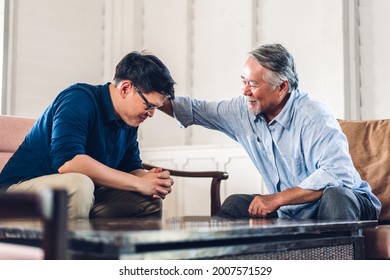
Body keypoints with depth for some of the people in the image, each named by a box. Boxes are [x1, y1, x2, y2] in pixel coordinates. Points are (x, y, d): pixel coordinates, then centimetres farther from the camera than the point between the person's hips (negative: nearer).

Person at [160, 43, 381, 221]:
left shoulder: (313, 116, -23)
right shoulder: (244, 110, -1)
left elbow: (339, 175, -33)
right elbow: (198, 110, 12)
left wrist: (277, 199, -30)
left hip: (345, 201, -5)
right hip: (291, 213, 6)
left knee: (335, 195, -35)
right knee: (234, 205, -5)